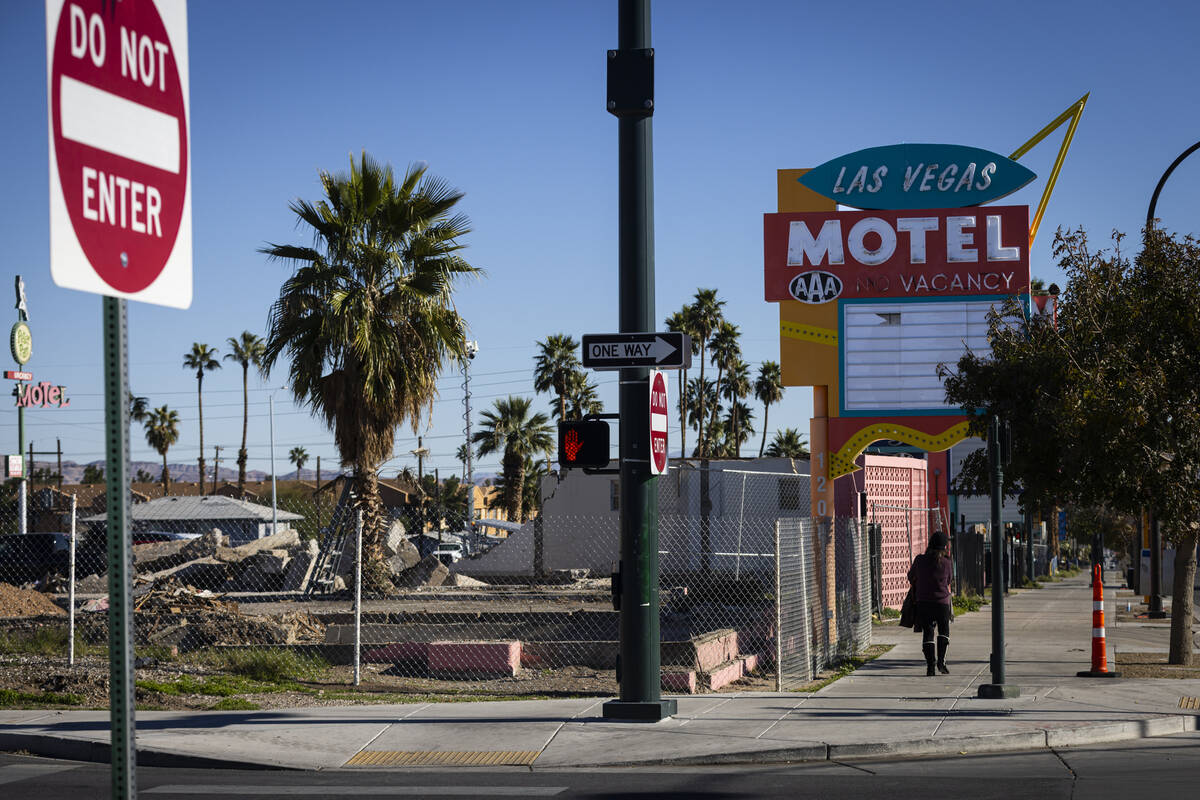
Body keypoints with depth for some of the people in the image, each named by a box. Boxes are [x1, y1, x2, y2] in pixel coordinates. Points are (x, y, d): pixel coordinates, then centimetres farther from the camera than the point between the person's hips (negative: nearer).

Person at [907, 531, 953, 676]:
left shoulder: (920, 560, -5)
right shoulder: (946, 563, -7)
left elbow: (911, 577, 9)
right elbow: (948, 581, 8)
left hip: (923, 602, 1)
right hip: (942, 601, -1)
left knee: (927, 633, 8)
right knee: (944, 630, 16)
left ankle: (930, 664, -1)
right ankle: (941, 661, 3)